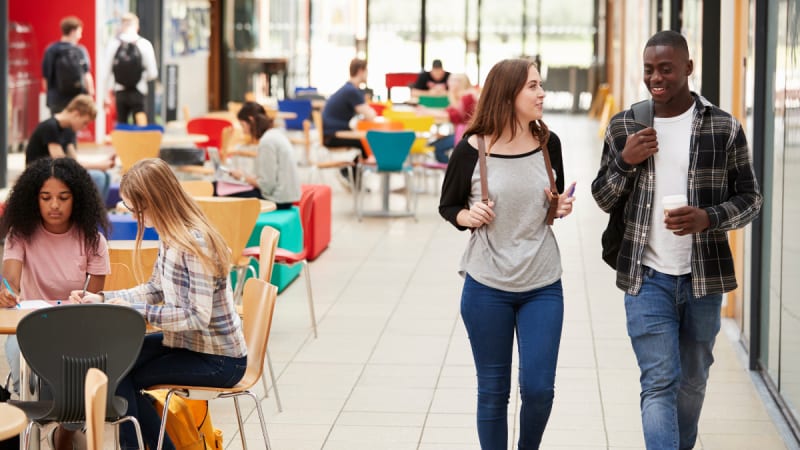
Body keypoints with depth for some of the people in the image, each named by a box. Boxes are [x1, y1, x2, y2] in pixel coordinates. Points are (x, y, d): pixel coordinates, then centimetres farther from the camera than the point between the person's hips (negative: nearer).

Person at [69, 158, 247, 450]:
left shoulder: (195, 244, -25)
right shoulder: (170, 237, 4)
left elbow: (197, 317, -26)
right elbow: (155, 290, 14)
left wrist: (135, 310, -24)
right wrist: (102, 298, 5)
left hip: (218, 360, -9)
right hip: (186, 343, 9)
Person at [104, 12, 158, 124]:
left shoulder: (113, 44, -5)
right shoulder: (144, 44, -8)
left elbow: (106, 72, -3)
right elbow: (153, 73, -8)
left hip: (120, 93, 2)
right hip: (138, 93, -1)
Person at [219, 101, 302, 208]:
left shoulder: (267, 141, -16)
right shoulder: (277, 134, 14)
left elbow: (267, 185, -18)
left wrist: (243, 177, -4)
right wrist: (248, 177, 12)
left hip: (277, 199, -10)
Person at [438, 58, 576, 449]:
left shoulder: (548, 143, -1)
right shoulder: (472, 149, -9)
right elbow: (448, 206, 4)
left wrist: (563, 207, -7)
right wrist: (467, 217, -17)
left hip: (542, 286, 2)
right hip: (487, 286, -2)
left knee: (539, 388, -1)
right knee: (493, 391, 7)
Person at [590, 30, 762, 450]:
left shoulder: (724, 128, -2)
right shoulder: (623, 126, 2)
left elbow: (749, 198, 3)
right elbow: (603, 199, 9)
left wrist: (708, 218, -18)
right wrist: (625, 162, -11)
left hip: (703, 277, 1)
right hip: (647, 277, -1)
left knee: (692, 381, 15)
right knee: (658, 382, -9)